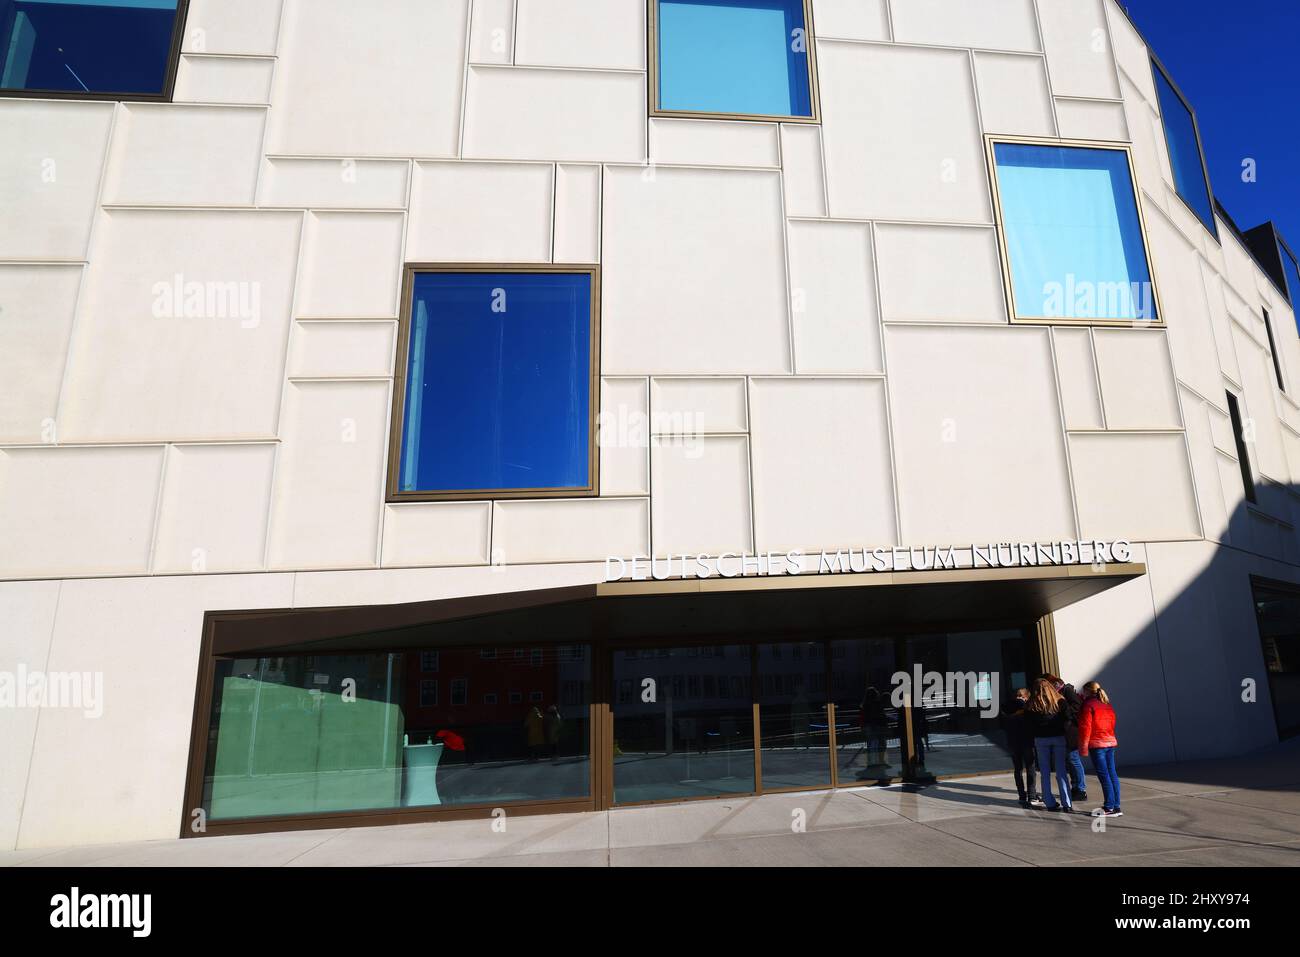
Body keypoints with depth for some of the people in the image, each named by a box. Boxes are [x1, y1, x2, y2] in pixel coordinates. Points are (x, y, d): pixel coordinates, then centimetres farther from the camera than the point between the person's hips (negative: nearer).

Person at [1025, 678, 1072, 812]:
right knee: (1061, 771, 6)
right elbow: (1066, 719, 0)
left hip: (1040, 739, 0)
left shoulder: (1031, 705, -5)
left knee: (1045, 772, 8)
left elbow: (1029, 723, 1)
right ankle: (1067, 804, 4)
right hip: (1058, 737, 0)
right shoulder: (1060, 702, -4)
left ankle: (1050, 803, 9)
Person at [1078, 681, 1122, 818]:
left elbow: (1085, 728, -12)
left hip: (1097, 744, -7)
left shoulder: (1088, 705, -9)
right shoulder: (1107, 705, 13)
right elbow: (1112, 723, 19)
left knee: (1104, 776, -5)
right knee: (1112, 774, 9)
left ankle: (1109, 808, -3)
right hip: (1111, 742, 8)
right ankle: (1116, 807, 12)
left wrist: (1083, 747, -7)